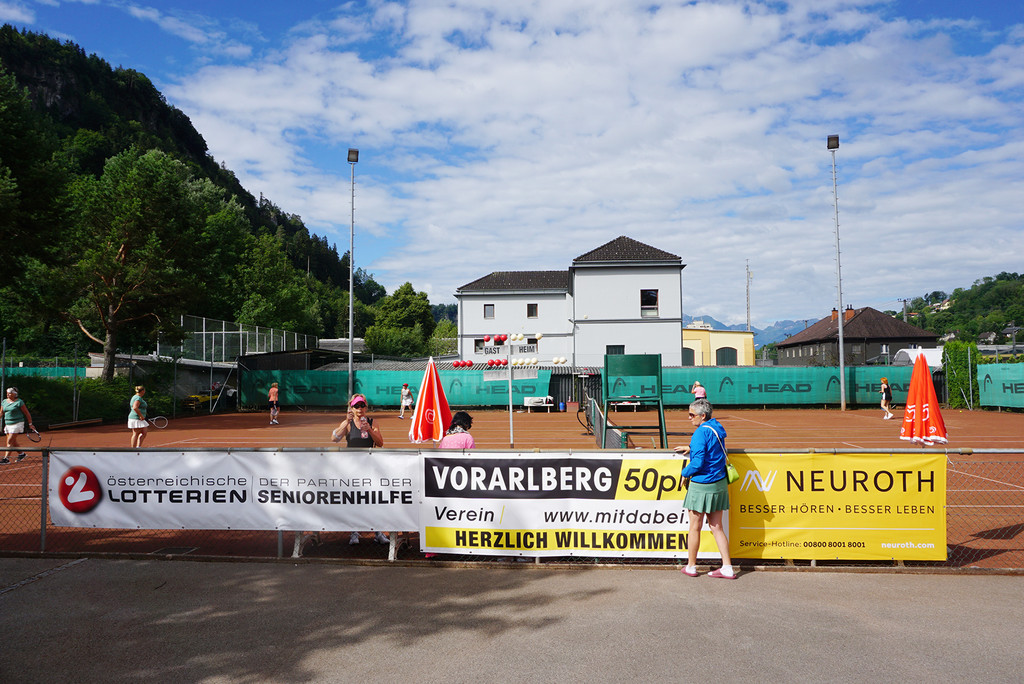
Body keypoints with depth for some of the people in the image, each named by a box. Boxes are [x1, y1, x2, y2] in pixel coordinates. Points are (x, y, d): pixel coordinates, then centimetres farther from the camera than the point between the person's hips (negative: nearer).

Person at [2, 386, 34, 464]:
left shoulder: (19, 402, -7)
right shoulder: (4, 401, 10)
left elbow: (27, 413, -3)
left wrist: (30, 424, -3)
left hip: (17, 423, -6)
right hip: (7, 424, 7)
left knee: (10, 441, -13)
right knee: (13, 442, 10)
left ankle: (6, 458, -14)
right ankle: (21, 454, 27)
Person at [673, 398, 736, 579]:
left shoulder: (701, 432, -18)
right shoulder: (717, 429, 8)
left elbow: (698, 463, -22)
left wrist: (685, 473, -5)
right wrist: (690, 448, 28)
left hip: (701, 485, -8)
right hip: (719, 484, 8)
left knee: (695, 527, 6)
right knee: (716, 527, 12)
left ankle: (691, 566, 17)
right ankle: (727, 568, 10)